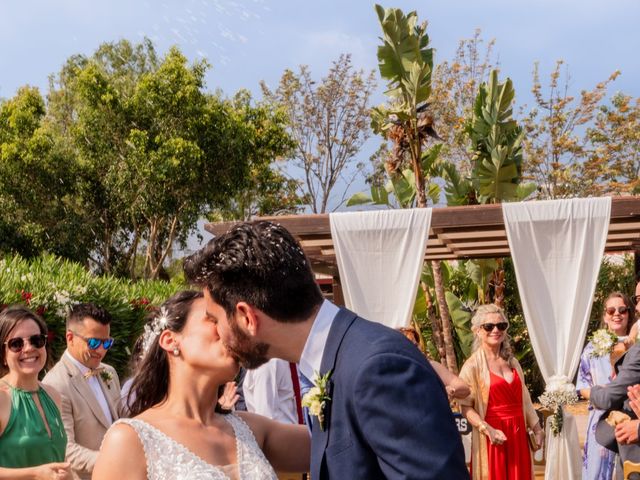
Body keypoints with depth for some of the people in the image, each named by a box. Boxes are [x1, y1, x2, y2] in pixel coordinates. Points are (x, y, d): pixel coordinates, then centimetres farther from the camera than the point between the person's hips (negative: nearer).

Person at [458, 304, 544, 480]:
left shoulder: (512, 362, 12)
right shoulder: (472, 365, -9)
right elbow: (466, 407, -12)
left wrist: (536, 428, 17)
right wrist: (488, 430, -21)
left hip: (518, 434, 6)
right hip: (493, 436, -6)